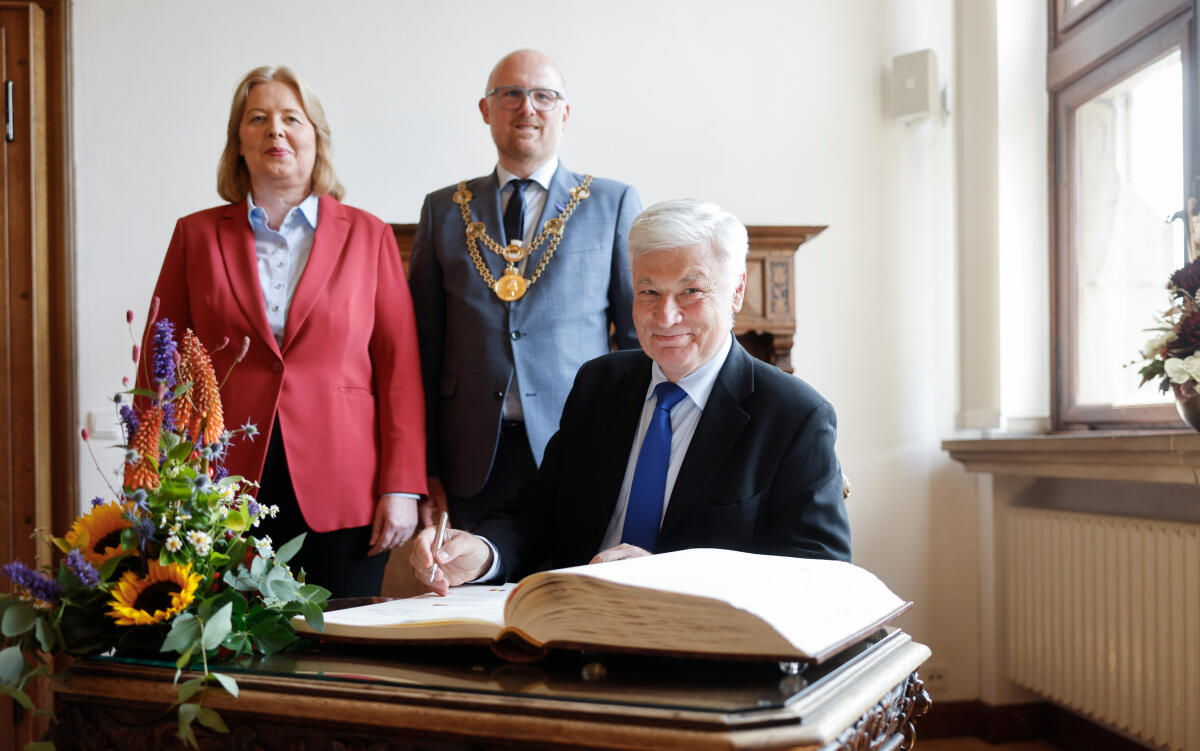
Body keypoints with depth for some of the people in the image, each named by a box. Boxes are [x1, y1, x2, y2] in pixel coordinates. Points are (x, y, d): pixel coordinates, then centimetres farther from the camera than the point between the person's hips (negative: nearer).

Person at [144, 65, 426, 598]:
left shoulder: (368, 236, 7)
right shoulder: (196, 235, 11)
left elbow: (399, 367, 3)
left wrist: (402, 488, -4)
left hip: (340, 494, 0)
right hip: (227, 493, 1)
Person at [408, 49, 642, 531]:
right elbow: (422, 345, 9)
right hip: (471, 462, 1)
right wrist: (422, 468, 3)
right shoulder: (444, 210, 11)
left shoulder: (613, 204, 7)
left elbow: (642, 336, 6)